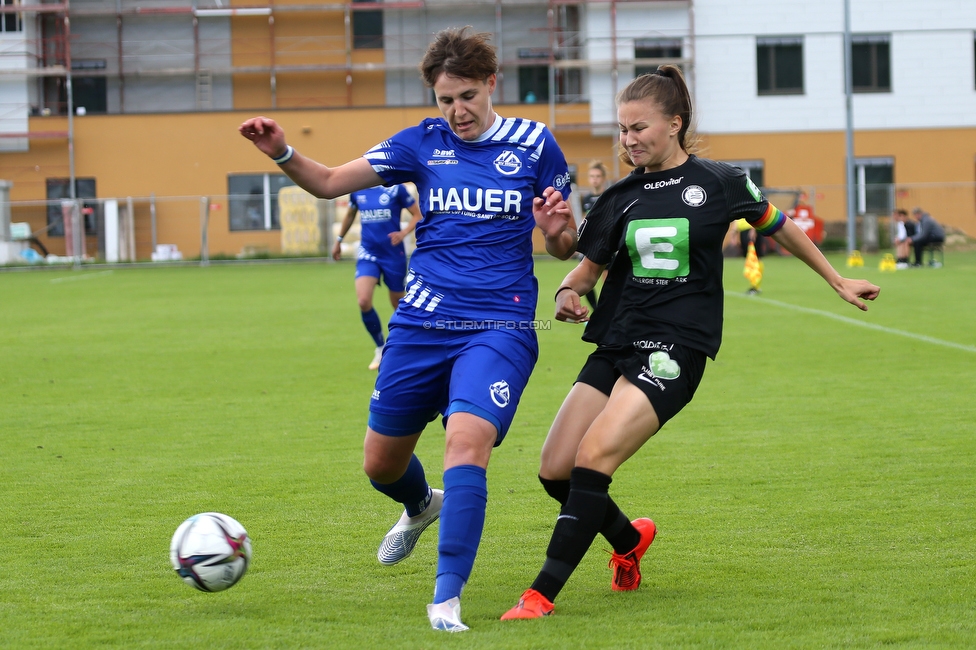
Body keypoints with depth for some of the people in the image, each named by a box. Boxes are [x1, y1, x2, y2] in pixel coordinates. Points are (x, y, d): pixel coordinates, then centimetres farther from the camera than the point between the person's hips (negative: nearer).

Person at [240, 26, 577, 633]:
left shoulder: (534, 145, 1)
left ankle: (448, 595, -24)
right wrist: (282, 153, -13)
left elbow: (566, 246, 7)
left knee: (467, 439, -27)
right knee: (381, 463, 11)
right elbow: (329, 182, 6)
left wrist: (558, 231, -17)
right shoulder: (423, 143, 5)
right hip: (421, 325, 3)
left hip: (499, 327, -3)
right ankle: (421, 506, 49)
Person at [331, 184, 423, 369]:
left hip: (393, 255, -3)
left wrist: (403, 233, -22)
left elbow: (417, 215, -5)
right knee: (363, 301, -17)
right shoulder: (357, 191, 4)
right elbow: (350, 215, 23)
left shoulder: (395, 189, -9)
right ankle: (380, 349, 1)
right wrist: (339, 240, 29)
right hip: (368, 253, 3)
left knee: (399, 304, 7)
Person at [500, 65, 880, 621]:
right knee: (555, 470, -2)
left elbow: (779, 228, 16)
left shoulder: (720, 183, 0)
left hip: (675, 350, -5)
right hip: (616, 345, 6)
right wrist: (568, 294, -10)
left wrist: (838, 282, 24)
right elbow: (589, 266, 14)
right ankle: (630, 540, 28)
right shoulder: (622, 198, 10)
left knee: (593, 458, -22)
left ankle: (543, 594, -19)